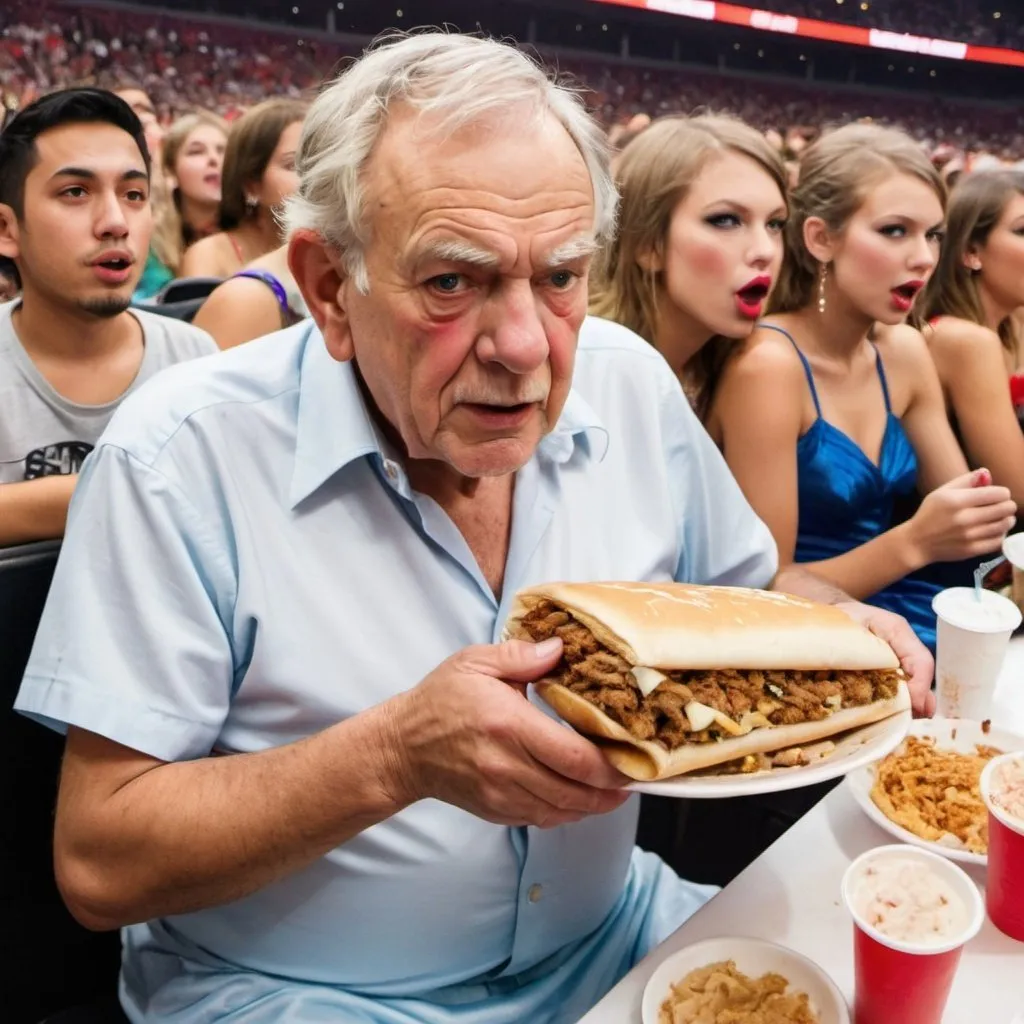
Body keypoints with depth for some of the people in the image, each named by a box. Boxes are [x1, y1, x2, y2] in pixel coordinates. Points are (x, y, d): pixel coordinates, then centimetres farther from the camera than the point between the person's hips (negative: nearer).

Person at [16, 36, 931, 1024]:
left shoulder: (631, 385, -5)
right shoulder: (183, 457, -19)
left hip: (606, 933, 4)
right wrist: (397, 757, -30)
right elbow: (98, 861, -17)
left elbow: (755, 586, 9)